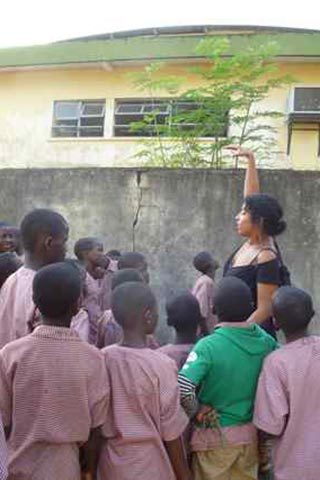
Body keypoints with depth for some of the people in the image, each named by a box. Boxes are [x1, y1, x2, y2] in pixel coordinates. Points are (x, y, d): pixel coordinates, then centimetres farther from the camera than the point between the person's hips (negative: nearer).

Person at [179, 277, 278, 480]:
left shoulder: (208, 346, -24)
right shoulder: (266, 340, -7)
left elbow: (183, 389, -34)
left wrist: (196, 410, -14)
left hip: (215, 436, -4)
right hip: (252, 433, 4)